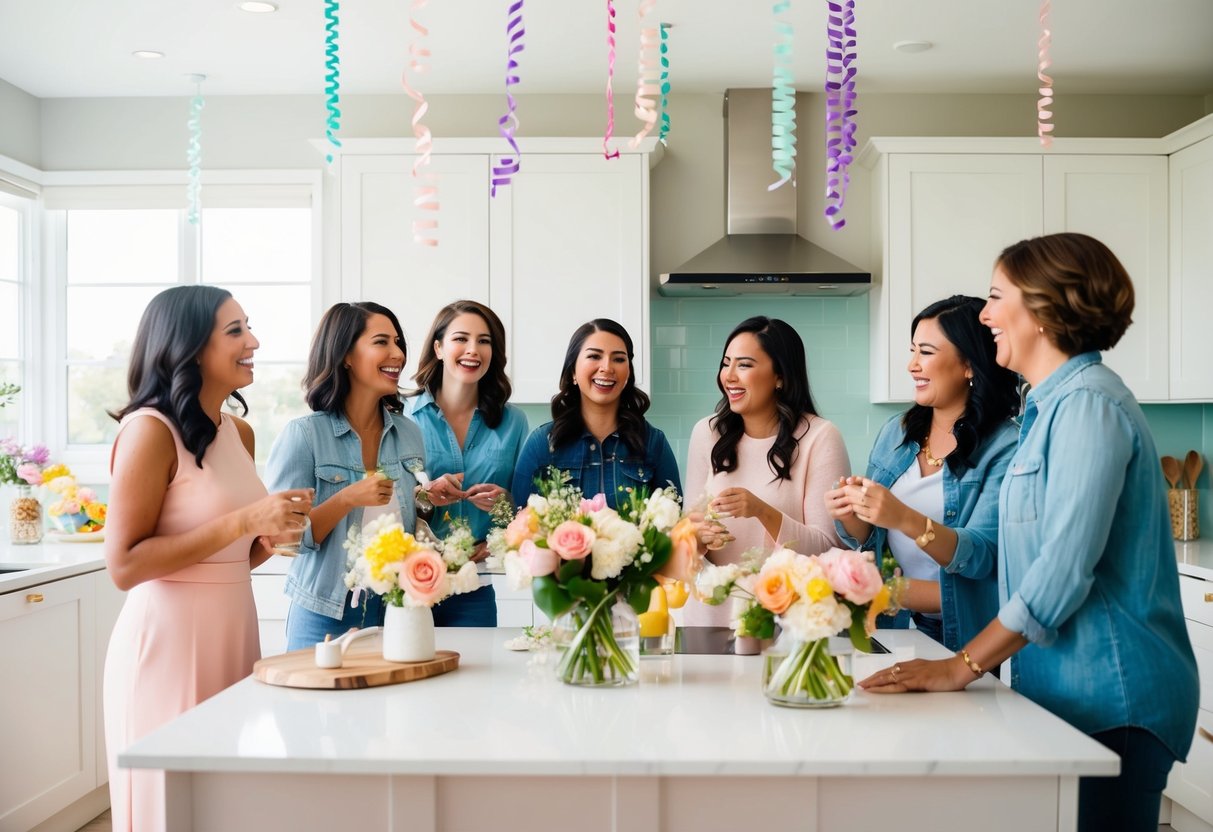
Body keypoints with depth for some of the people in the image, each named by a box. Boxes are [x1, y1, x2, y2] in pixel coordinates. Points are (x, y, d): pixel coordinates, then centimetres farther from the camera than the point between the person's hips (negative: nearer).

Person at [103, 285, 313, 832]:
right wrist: (245, 520, -21)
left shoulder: (240, 433, 9)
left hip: (235, 635, 7)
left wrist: (275, 531, -1)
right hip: (170, 643, -7)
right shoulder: (150, 430, -13)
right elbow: (124, 566, -17)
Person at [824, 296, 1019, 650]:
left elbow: (981, 556, -15)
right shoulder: (896, 432, 8)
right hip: (891, 627, 4)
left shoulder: (1004, 447, -8)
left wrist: (906, 520, -30)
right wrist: (851, 517, -9)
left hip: (962, 638, -4)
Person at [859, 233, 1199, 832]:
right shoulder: (1051, 406, 15)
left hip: (1108, 698, -9)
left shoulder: (1088, 404, -16)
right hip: (1064, 688, 9)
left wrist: (963, 666, -18)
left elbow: (1065, 569, -22)